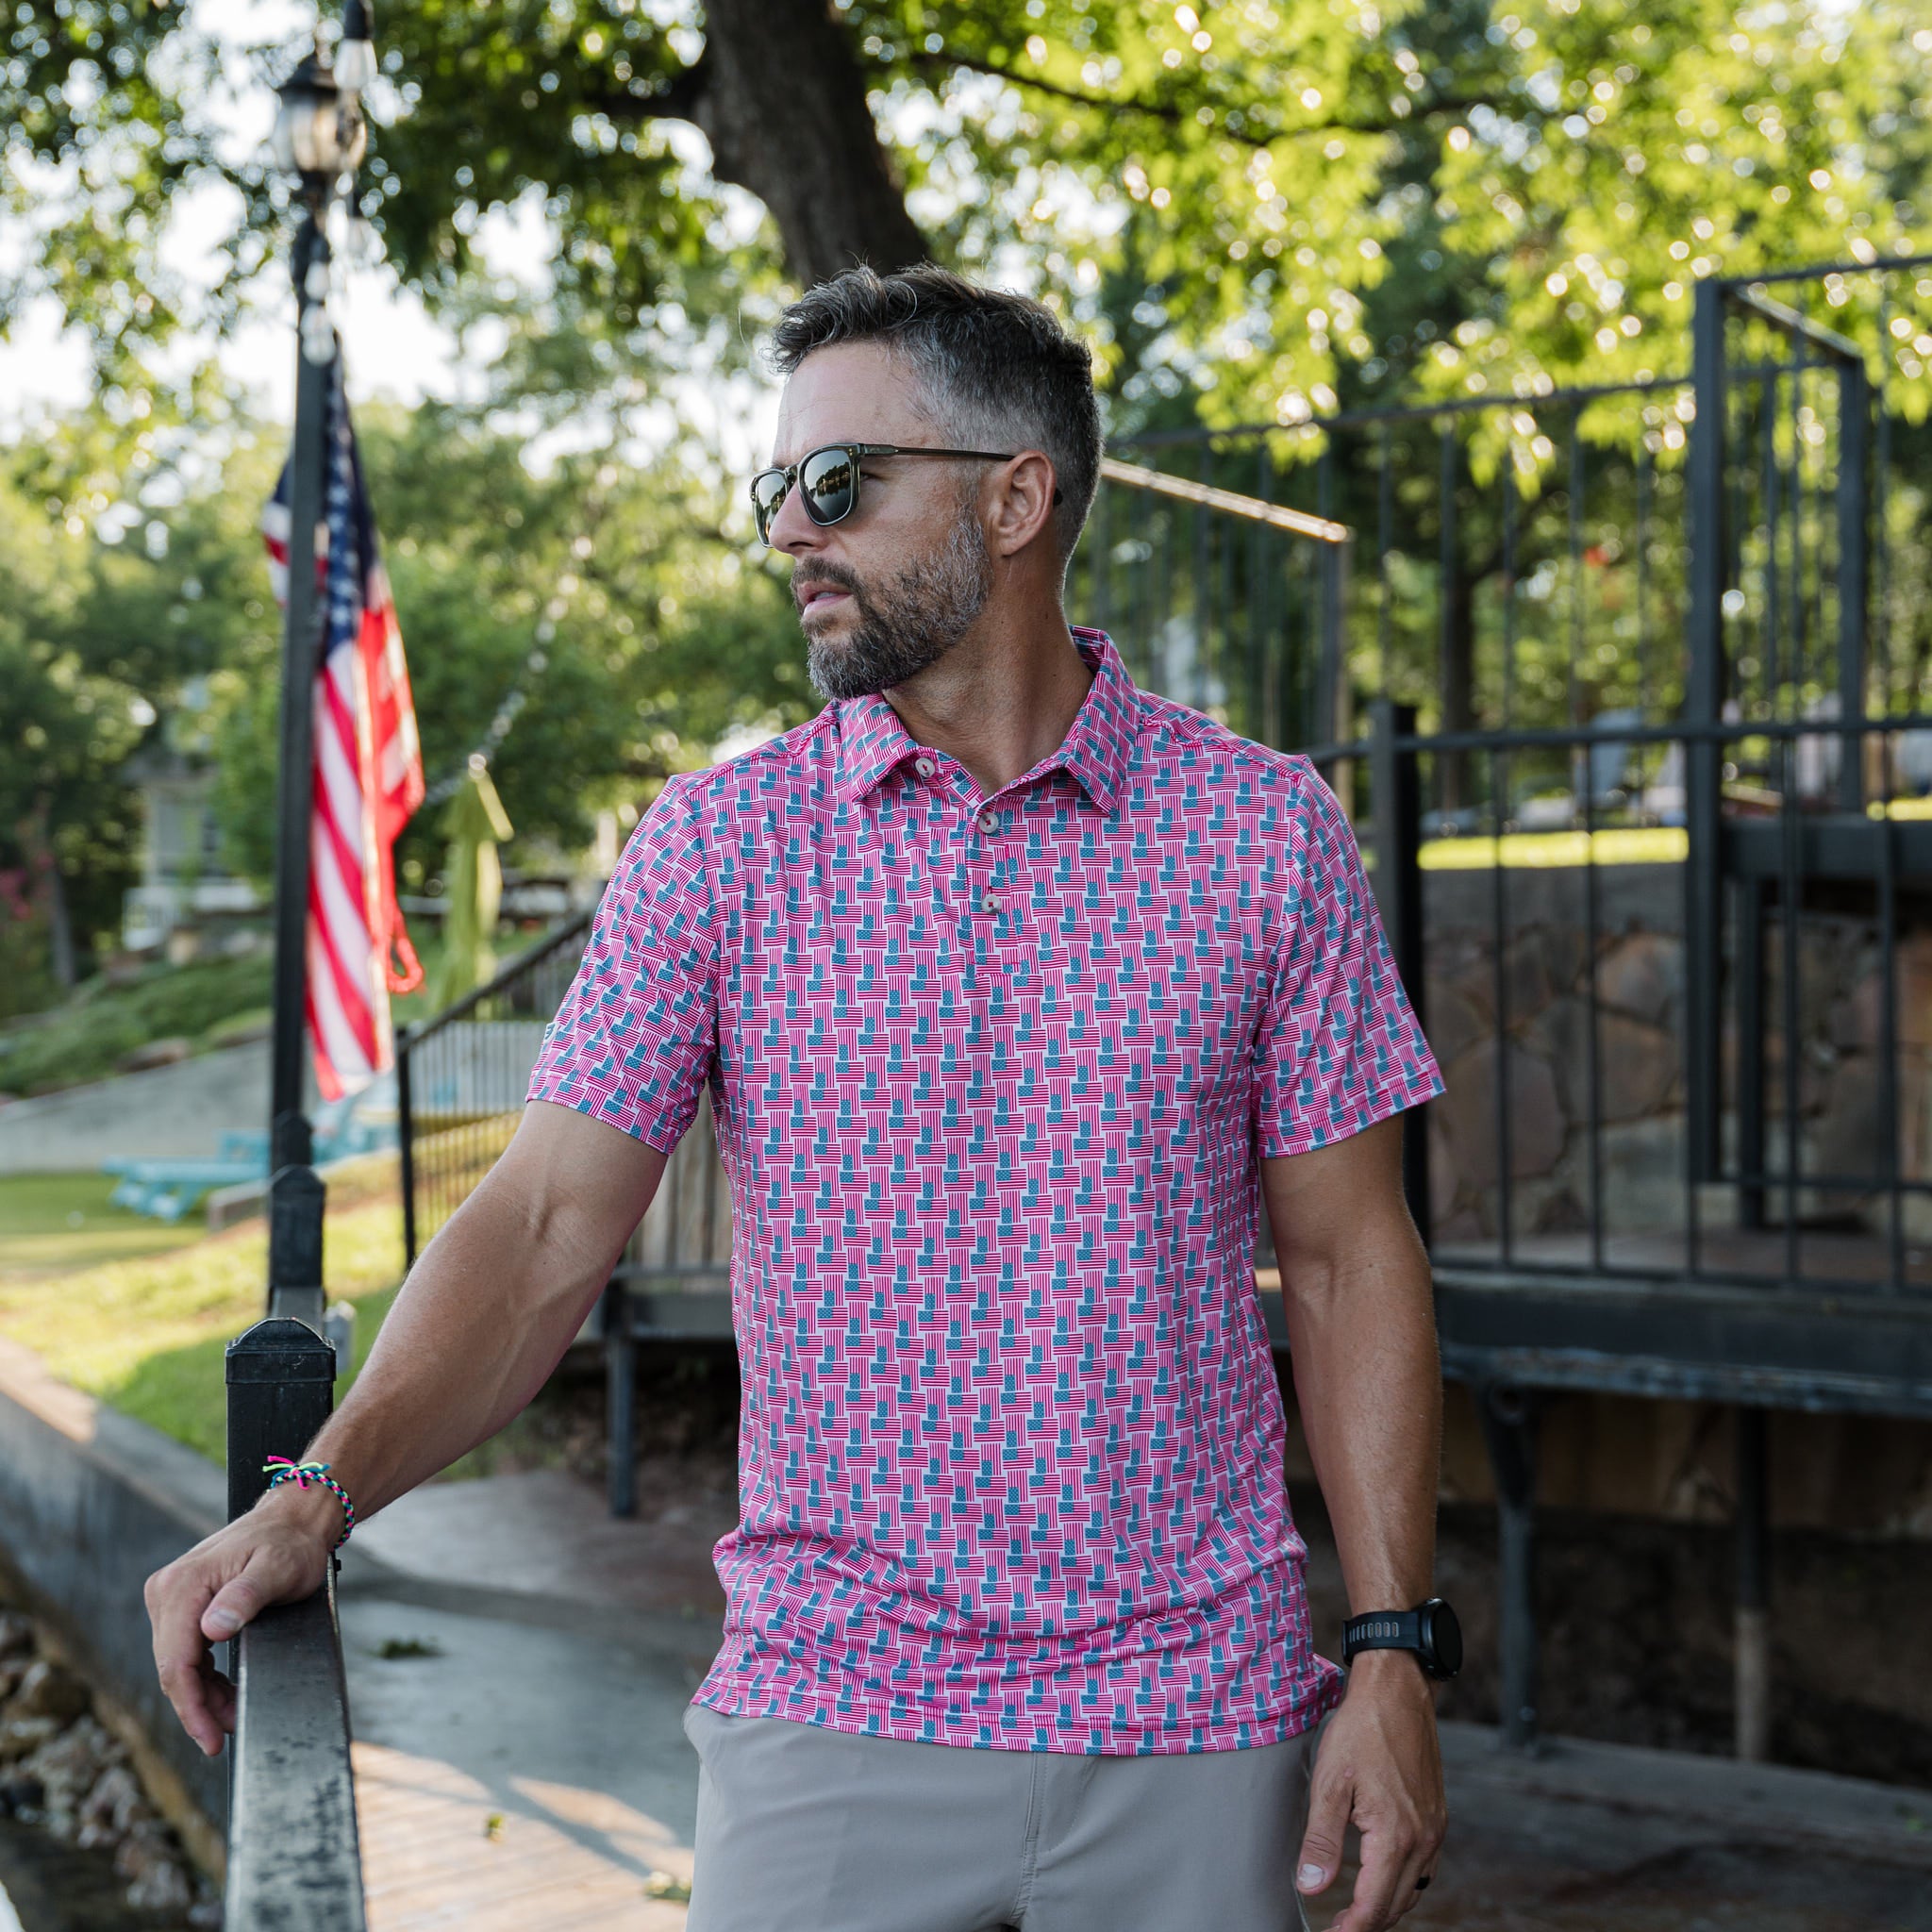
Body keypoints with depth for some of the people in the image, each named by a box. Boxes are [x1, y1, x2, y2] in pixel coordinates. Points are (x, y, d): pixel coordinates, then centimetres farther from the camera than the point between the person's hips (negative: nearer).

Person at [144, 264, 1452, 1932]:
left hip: (1200, 1733, 0)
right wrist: (318, 1493, -19)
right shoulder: (717, 843, 1)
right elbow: (547, 1228, -4)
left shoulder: (1266, 830, 0)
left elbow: (1351, 1261, 2)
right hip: (830, 1725, 0)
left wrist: (1392, 1656, -4)